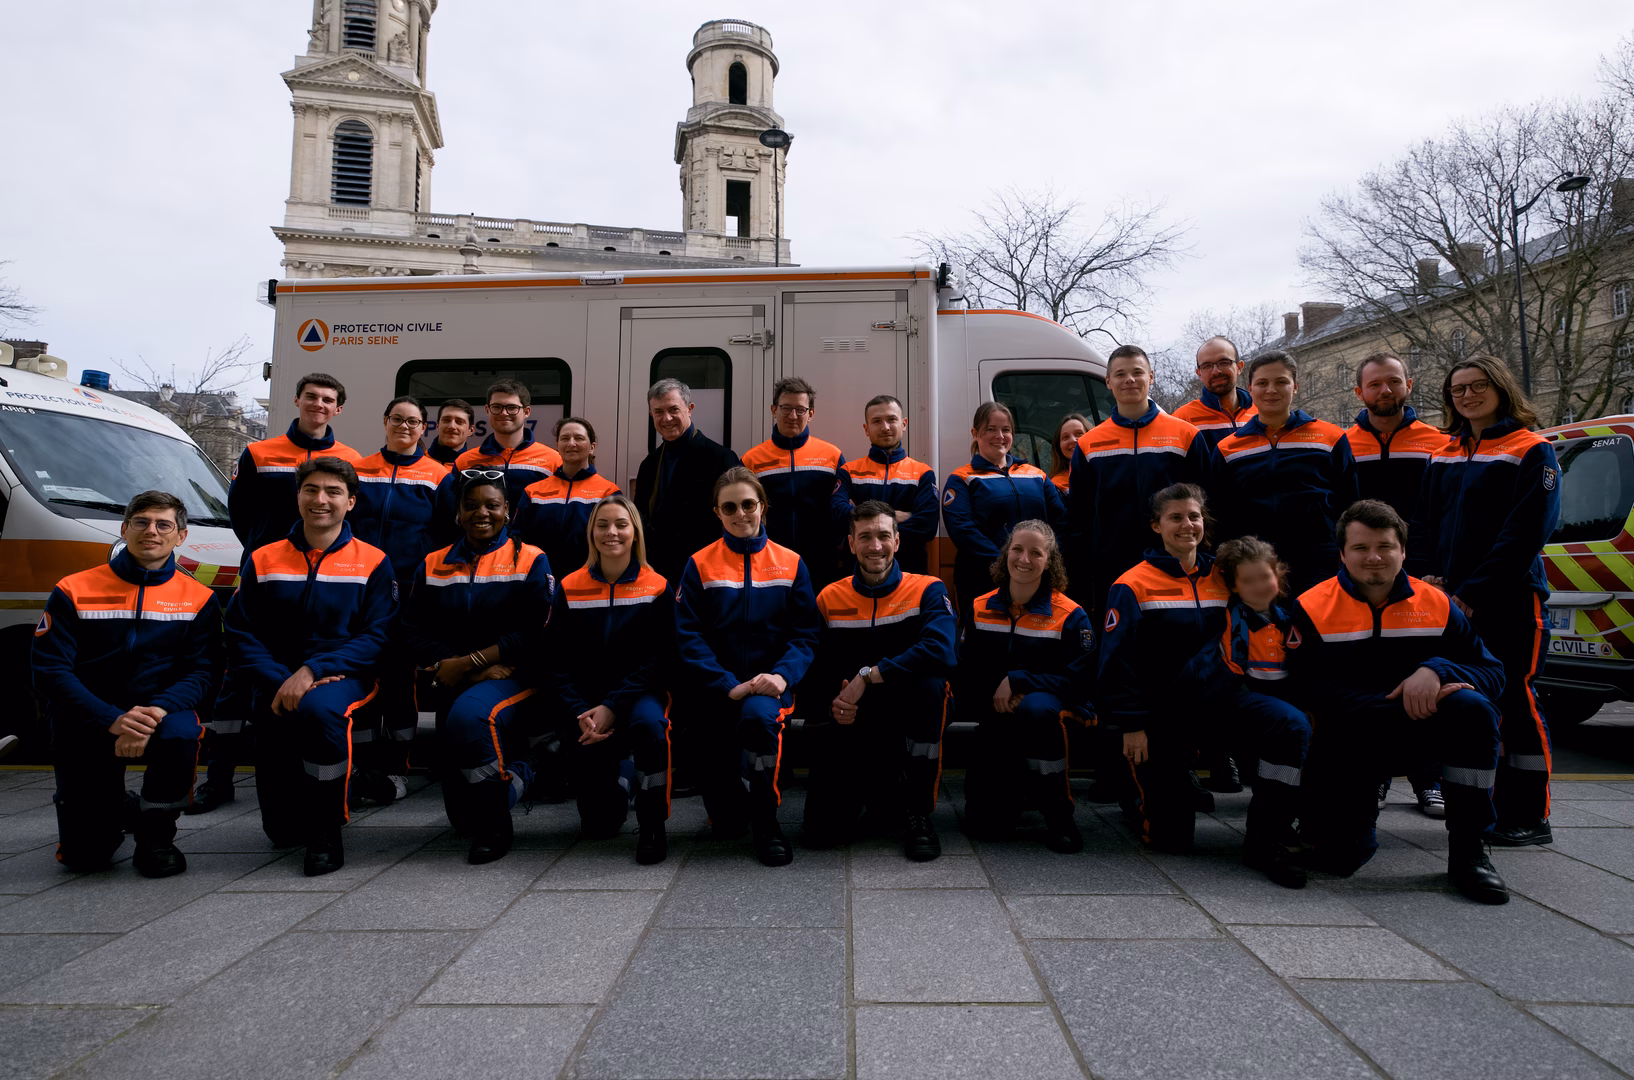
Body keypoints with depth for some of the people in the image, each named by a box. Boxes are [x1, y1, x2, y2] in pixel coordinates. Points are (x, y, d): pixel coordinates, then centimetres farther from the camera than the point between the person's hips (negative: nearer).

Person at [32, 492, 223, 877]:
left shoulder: (198, 599, 0)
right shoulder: (73, 591, -1)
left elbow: (202, 673, -7)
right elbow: (50, 671, -9)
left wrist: (157, 710, -27)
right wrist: (113, 720, -23)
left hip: (160, 715, 0)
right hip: (86, 727, 0)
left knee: (180, 733, -37)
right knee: (84, 856, -6)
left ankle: (156, 835, -10)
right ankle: (113, 808, 33)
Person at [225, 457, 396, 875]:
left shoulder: (372, 562, 2)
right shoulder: (262, 561, 10)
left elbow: (376, 638, -7)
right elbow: (241, 638, 2)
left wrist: (312, 671, -21)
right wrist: (280, 682, -16)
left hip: (343, 677, -2)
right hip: (276, 682, 2)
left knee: (320, 709, -40)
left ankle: (327, 829, -18)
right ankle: (298, 827, 35)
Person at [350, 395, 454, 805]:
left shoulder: (438, 476, 4)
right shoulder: (359, 471, 10)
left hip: (412, 594, -2)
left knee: (401, 678, 4)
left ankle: (396, 768, 14)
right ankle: (365, 767, 14)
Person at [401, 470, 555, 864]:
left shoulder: (531, 561, -1)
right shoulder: (433, 565, 9)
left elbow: (534, 633, -11)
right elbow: (415, 632, 0)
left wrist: (468, 662, -17)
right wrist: (484, 669, -15)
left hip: (514, 678, -4)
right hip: (452, 685, 4)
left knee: (470, 714, -38)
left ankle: (495, 828, -18)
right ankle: (520, 771, 37)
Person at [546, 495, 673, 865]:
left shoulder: (657, 588, -3)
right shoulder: (569, 588, 2)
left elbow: (657, 659, -9)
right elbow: (557, 661, -1)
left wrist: (612, 706, -19)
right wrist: (580, 713, -16)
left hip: (638, 692, -1)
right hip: (584, 701, 2)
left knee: (648, 724, -38)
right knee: (599, 824, -3)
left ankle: (652, 826, -17)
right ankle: (620, 782, 35)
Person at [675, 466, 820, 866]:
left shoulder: (790, 564, 5)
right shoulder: (700, 566, 1)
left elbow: (805, 633, 1)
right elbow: (689, 637, -6)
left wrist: (782, 675, -18)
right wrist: (729, 686, -19)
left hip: (769, 684, 0)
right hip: (717, 689, 0)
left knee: (757, 715, -38)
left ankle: (765, 821, -16)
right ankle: (729, 810, 38)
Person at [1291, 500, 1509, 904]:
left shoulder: (1436, 604, 2)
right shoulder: (1312, 608, -8)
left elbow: (1492, 673, -2)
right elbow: (1311, 690, -17)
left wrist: (1436, 670, -24)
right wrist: (1400, 704, -25)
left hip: (1416, 733, 2)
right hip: (1345, 741, -2)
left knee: (1473, 708, -30)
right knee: (1336, 858, -15)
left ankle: (1467, 852, -15)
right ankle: (1361, 810, 25)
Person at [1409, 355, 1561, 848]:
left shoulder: (1532, 451, -3)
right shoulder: (1444, 456, 15)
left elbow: (1525, 531, -11)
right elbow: (1422, 521, 14)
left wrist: (1472, 594, -15)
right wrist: (1427, 577, -3)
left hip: (1509, 602, -5)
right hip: (1446, 601, 6)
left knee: (1515, 700, -1)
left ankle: (1528, 818, 10)